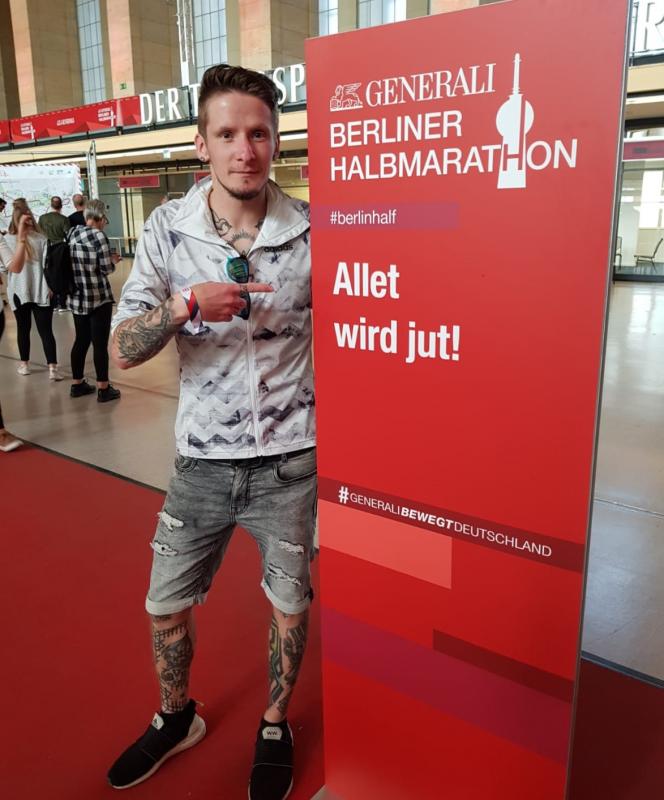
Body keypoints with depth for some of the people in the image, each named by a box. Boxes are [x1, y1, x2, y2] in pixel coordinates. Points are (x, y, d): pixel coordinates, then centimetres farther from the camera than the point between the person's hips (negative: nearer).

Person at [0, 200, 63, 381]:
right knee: (46, 330, 1)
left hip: (18, 292, 0)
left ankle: (24, 364, 27)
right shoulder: (42, 239, -7)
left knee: (23, 328, 15)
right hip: (41, 292, 0)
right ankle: (52, 368, -6)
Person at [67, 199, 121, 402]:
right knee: (100, 344, 0)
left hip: (77, 298, 7)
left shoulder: (72, 233, 5)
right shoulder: (98, 236, -14)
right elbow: (107, 269, -14)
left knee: (81, 340, 16)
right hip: (98, 298, -7)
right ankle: (104, 389, 6)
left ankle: (77, 384, 26)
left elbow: (71, 263, 13)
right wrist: (113, 260, 6)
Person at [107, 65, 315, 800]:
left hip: (291, 461, -1)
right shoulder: (168, 228, -6)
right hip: (202, 461, 2)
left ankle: (275, 726, 43)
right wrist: (184, 305, -27)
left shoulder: (313, 232, -9)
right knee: (166, 605, 16)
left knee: (291, 603, 15)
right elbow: (122, 352, -9)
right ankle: (175, 718, 46)